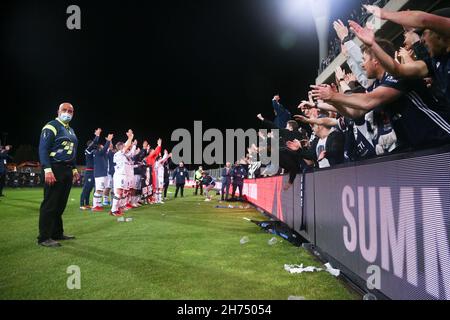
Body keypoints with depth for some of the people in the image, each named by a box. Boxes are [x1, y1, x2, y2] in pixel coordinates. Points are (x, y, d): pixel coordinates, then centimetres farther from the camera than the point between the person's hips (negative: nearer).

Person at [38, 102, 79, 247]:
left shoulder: (71, 131, 20)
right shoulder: (51, 127, -7)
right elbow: (43, 149, -15)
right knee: (50, 204, -6)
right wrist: (47, 170, -23)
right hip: (55, 170, -9)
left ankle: (57, 233, 21)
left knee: (60, 204, 13)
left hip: (67, 170, 9)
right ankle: (44, 237, 1)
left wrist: (74, 169, 19)